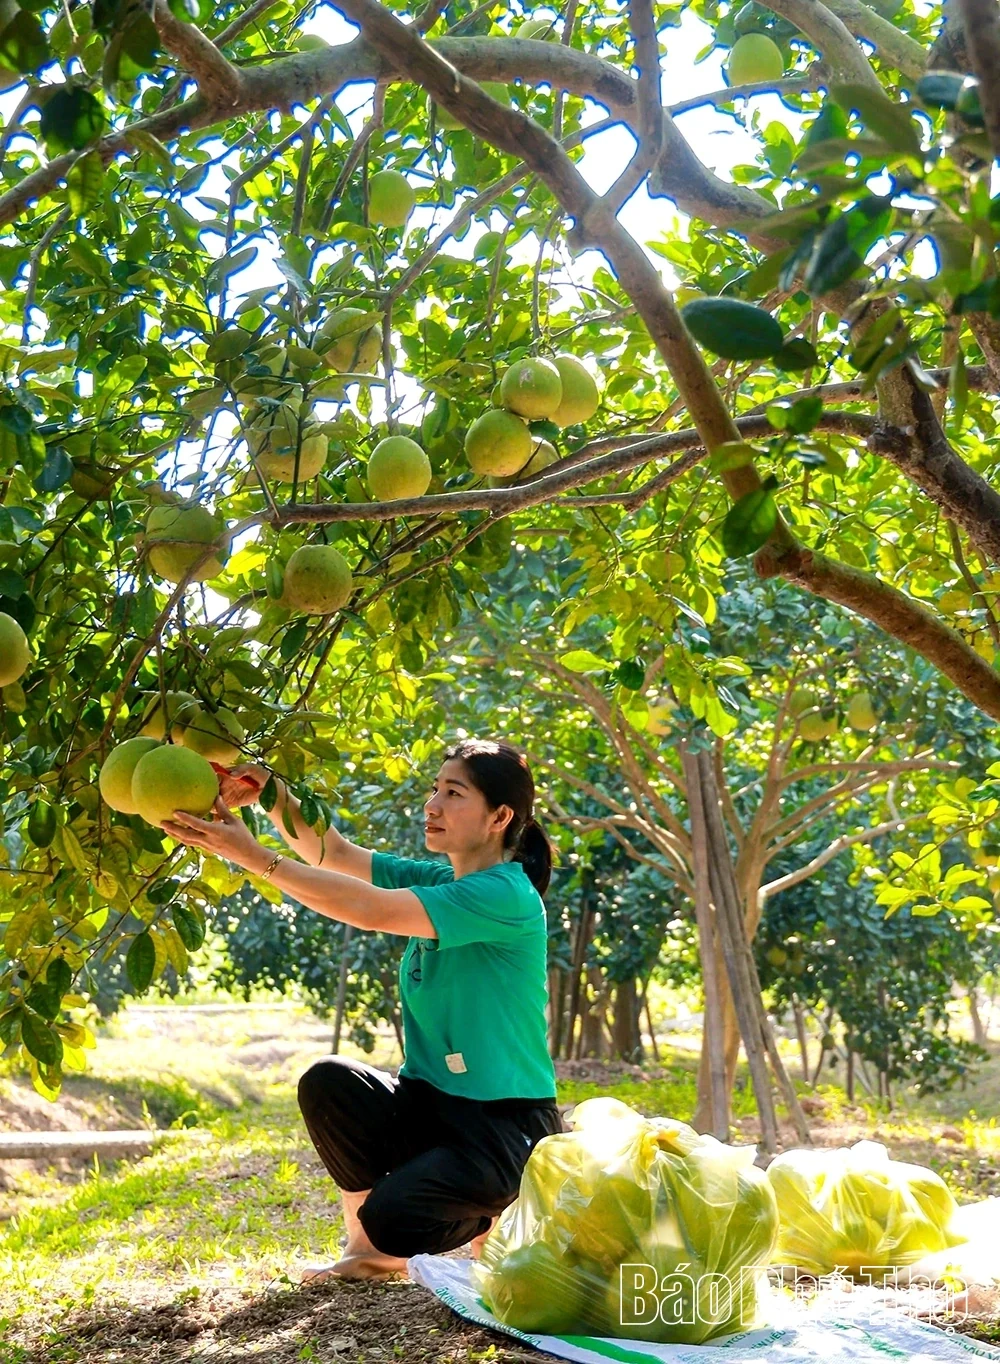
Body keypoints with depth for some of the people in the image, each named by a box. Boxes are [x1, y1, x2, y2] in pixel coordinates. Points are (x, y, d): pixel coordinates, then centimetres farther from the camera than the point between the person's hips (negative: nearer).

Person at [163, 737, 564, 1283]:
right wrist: (270, 793, -19)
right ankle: (368, 1247, -1)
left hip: (506, 1122, -7)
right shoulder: (435, 881, 7)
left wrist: (256, 857, -29)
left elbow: (370, 910, -28)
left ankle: (496, 1216, 7)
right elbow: (332, 852, -1)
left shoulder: (507, 896, -19)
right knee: (327, 1081, -20)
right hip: (430, 1106, 7)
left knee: (392, 1218, -27)